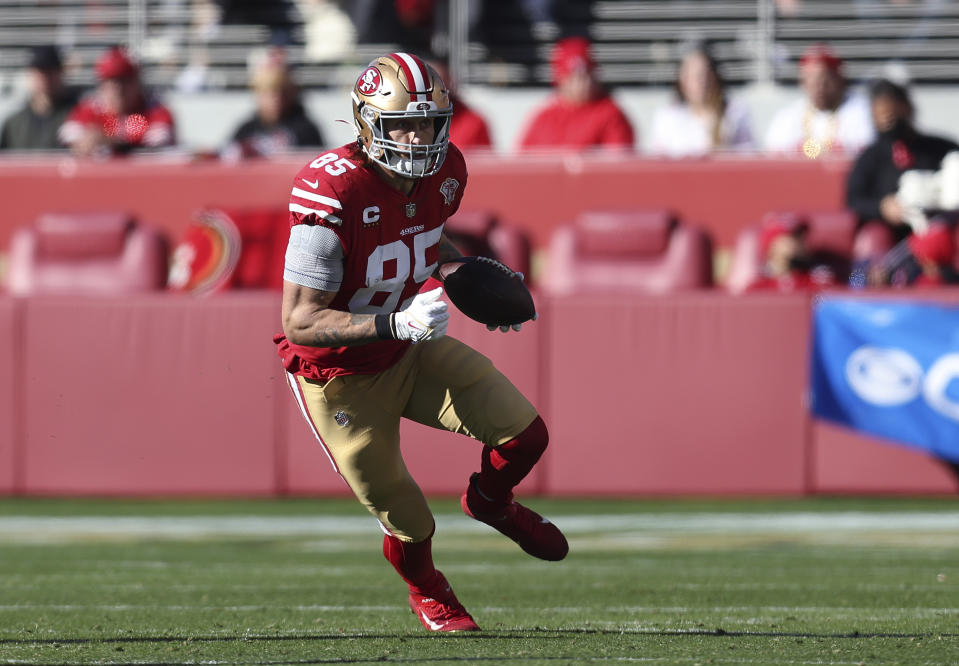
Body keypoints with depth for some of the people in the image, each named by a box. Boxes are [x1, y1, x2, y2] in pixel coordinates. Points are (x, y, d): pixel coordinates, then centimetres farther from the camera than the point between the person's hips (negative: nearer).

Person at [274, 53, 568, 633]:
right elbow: (300, 322, -31)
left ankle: (490, 500, 31)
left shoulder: (444, 172, -10)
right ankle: (426, 590, 42)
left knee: (526, 435, -5)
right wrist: (397, 323, -40)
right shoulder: (333, 192, -33)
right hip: (341, 379, -6)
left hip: (411, 354, 6)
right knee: (409, 526, 5)